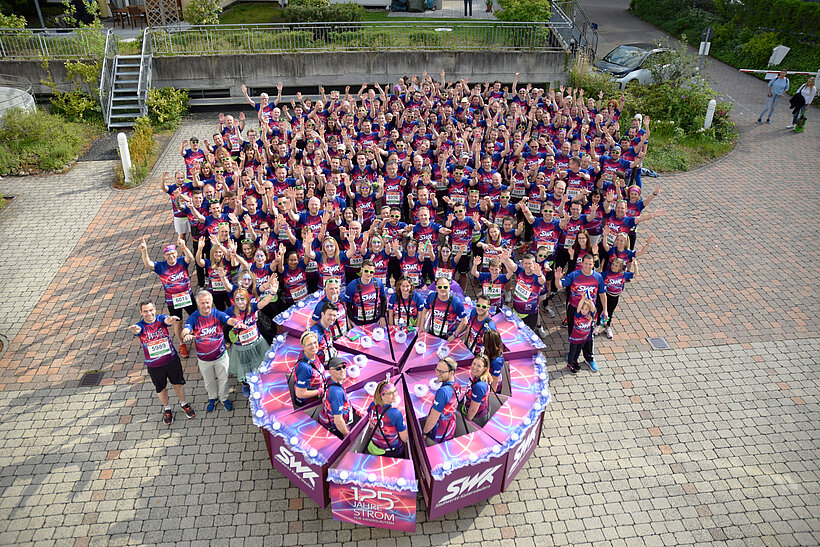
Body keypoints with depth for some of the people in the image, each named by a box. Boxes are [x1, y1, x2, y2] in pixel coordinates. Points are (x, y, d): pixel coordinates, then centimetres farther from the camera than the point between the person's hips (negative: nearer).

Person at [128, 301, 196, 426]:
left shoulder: (161, 319, -14)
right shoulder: (141, 326, -15)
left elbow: (167, 320, -37)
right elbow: (137, 329, -38)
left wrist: (171, 319, -62)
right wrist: (134, 329, -64)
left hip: (172, 359, 0)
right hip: (154, 365, 0)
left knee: (178, 383, 18)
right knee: (161, 388, 18)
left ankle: (183, 403, 44)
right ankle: (166, 409, 44)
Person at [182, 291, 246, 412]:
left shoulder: (217, 314, -14)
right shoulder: (194, 317, -15)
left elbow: (229, 319, -31)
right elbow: (186, 329, -30)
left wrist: (237, 322, -55)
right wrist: (186, 334, -55)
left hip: (220, 355, 0)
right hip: (203, 359, 0)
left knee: (223, 379, 17)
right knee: (208, 381, 21)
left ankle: (224, 398, 43)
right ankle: (212, 398, 48)